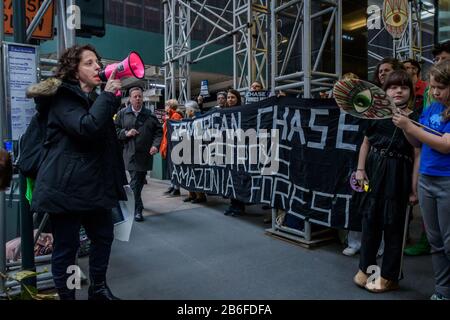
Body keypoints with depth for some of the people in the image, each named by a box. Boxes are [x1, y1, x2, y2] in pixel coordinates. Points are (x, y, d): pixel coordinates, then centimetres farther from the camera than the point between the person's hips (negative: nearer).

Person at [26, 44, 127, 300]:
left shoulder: (93, 98, 18)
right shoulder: (63, 97, -7)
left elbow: (106, 136, 27)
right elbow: (86, 127, -26)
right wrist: (108, 94, -20)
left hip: (95, 184, 9)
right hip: (67, 186, -8)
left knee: (104, 236, 15)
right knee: (67, 247, 2)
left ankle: (98, 289, 33)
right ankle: (66, 296, 20)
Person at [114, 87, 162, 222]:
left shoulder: (149, 115, 6)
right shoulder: (122, 113, 4)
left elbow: (158, 131, 6)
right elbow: (115, 130, 6)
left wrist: (155, 145, -8)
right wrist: (126, 133, -12)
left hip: (146, 154, 2)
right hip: (130, 154, -2)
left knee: (140, 180, 15)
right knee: (135, 181, -6)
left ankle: (136, 203, 36)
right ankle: (138, 209, 1)